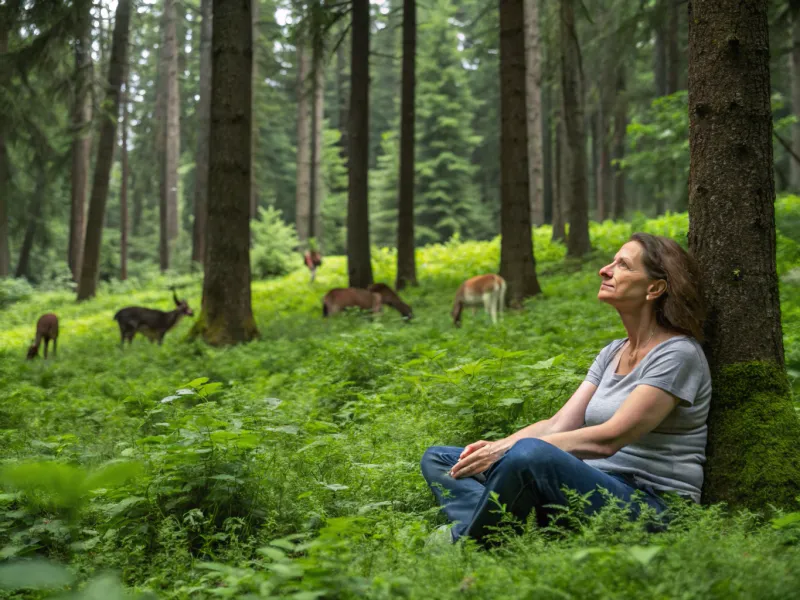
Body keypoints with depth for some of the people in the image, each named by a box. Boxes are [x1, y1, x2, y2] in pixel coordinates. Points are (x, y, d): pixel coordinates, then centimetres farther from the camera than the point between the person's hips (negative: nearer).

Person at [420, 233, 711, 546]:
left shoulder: (678, 354, -10)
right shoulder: (612, 353, 16)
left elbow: (608, 439, -20)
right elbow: (560, 424, 7)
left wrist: (509, 449, -22)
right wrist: (495, 447, -11)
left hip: (653, 507, -8)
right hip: (596, 490, 9)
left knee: (530, 453, -39)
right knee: (438, 458, 2)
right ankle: (479, 534, -26)